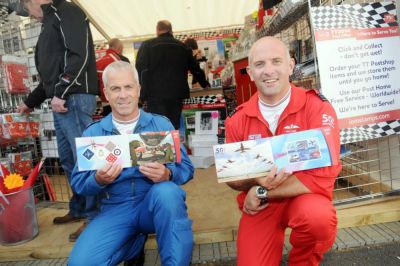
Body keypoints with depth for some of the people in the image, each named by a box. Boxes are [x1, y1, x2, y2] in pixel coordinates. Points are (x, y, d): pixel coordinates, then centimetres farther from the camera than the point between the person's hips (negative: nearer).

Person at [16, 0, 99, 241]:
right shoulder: (51, 23, 28)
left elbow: (81, 55, -16)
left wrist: (61, 93, -18)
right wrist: (30, 102, 33)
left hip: (74, 98, -9)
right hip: (62, 101, 9)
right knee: (68, 159, 12)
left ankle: (96, 216, 0)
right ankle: (79, 209, 24)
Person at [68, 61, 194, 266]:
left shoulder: (161, 124, 2)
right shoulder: (92, 133, 6)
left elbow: (186, 168, -2)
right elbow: (78, 182, 3)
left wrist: (167, 174, -25)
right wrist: (98, 180, -19)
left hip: (156, 205, -2)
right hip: (115, 209, 3)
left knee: (166, 192, -35)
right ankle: (135, 241, 10)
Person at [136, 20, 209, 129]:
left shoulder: (147, 45, 3)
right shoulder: (183, 47, 13)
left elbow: (140, 69, -5)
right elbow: (195, 69, 20)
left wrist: (144, 93, -2)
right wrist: (205, 84, 35)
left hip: (156, 95, -3)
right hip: (177, 94, 4)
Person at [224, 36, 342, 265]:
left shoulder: (317, 107, -15)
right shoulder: (238, 120, -4)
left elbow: (323, 175, -20)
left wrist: (262, 193, -17)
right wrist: (256, 181, -22)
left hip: (304, 195, -1)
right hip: (259, 204, 2)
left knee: (318, 217, -33)